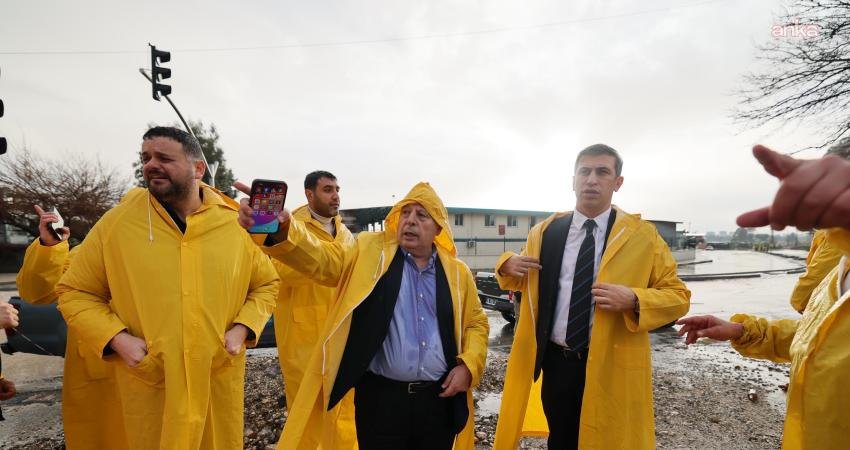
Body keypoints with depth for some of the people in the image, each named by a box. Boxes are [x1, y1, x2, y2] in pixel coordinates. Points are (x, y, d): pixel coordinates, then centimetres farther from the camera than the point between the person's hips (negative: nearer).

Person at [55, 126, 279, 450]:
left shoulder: (236, 222, -4)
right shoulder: (116, 222, -5)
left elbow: (267, 284, 6)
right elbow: (75, 292, 4)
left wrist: (243, 329, -9)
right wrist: (115, 338, -11)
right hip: (148, 386, 0)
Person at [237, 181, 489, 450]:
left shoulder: (457, 271, 3)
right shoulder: (370, 252, -3)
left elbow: (477, 322, 12)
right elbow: (319, 259, -16)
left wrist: (468, 365, -4)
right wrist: (281, 230, -34)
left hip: (439, 399, 3)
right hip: (381, 396, -2)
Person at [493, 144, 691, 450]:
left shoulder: (642, 235, -4)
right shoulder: (544, 232, 3)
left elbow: (678, 296, -2)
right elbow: (527, 282, 17)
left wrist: (633, 300, -21)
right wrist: (508, 265, -6)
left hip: (612, 367, -2)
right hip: (556, 363, 3)